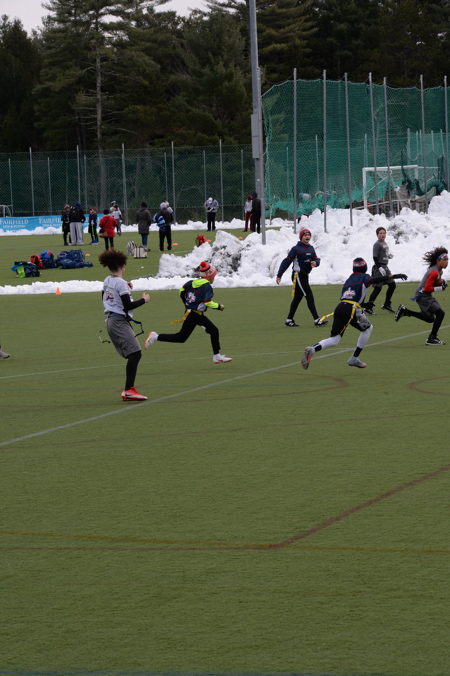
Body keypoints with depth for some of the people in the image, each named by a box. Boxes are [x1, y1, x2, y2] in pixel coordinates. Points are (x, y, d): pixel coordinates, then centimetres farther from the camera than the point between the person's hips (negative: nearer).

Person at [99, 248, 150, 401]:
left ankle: (128, 390, 7)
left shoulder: (107, 281, 12)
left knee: (133, 355, 11)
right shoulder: (121, 283, -14)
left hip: (110, 320, 10)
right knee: (135, 353, -15)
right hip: (120, 321, -10)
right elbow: (128, 305, -17)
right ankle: (128, 390, -23)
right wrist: (144, 300, -3)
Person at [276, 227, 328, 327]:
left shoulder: (311, 248, 12)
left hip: (305, 276, 8)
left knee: (297, 298, 14)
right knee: (309, 297, -11)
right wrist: (279, 275, -13)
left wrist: (316, 262, -18)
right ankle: (317, 320, -11)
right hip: (298, 276, -8)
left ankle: (289, 320, 22)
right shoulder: (296, 249, -10)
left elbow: (316, 259, 8)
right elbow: (286, 261, -11)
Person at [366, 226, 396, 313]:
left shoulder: (385, 243, 13)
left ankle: (387, 305, 25)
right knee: (377, 288, -11)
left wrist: (388, 255, 6)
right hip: (378, 268, -9)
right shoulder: (377, 244, -14)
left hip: (385, 267, 9)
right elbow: (375, 257, -19)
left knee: (392, 285, 13)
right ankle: (368, 308, -8)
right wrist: (379, 268, -25)